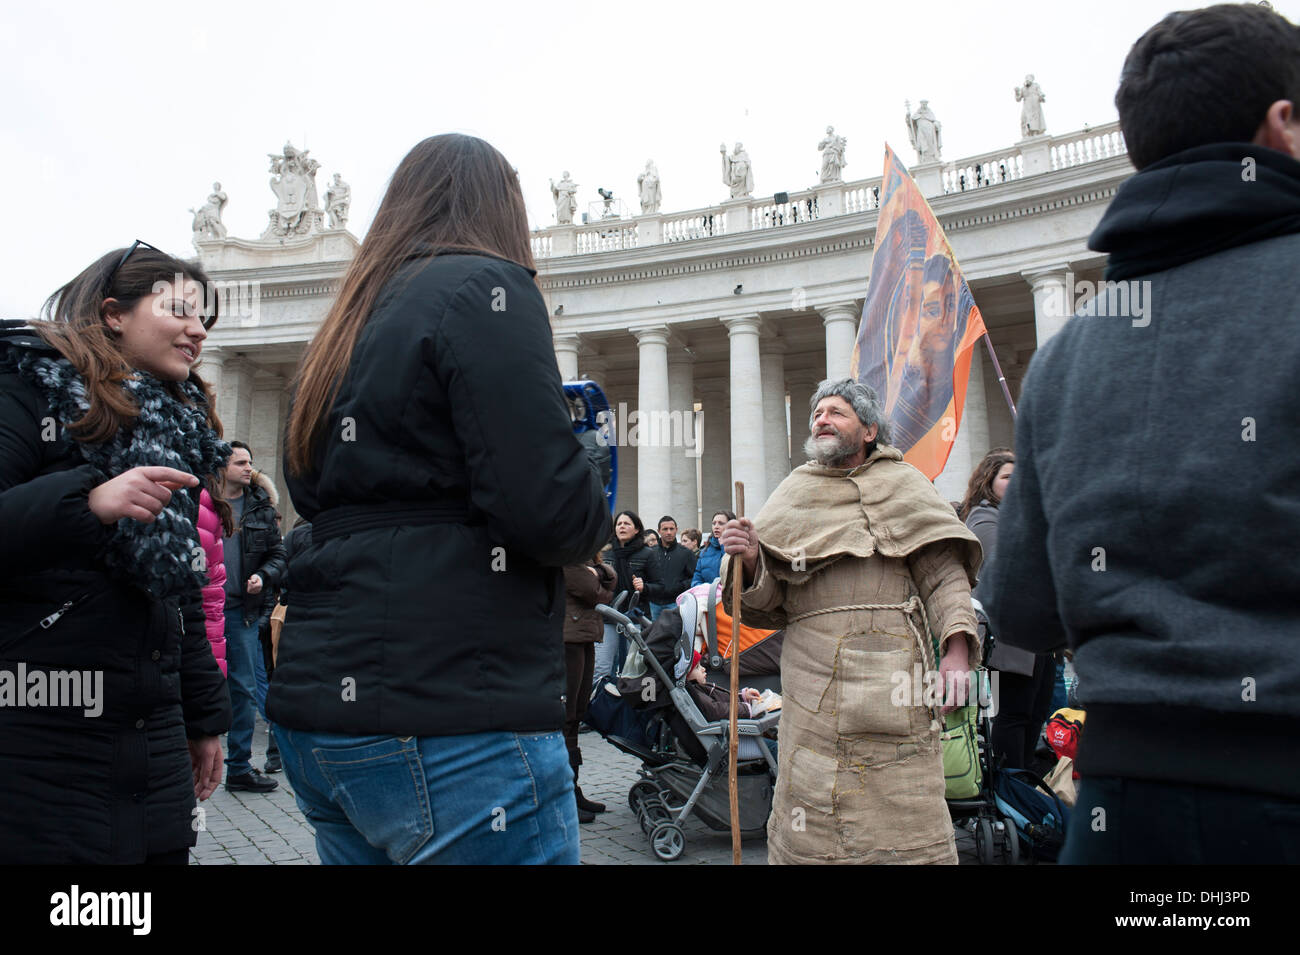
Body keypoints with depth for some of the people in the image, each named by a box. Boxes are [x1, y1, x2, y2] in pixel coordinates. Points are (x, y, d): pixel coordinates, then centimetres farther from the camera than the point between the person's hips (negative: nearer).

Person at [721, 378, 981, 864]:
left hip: (889, 670, -1)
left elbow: (944, 573, 2)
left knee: (901, 811, -4)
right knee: (809, 809, 0)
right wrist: (750, 561, -7)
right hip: (812, 675, 2)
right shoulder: (793, 495, 19)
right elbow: (770, 605, 13)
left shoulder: (900, 483, 14)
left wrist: (956, 650, -12)